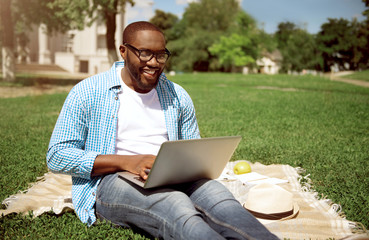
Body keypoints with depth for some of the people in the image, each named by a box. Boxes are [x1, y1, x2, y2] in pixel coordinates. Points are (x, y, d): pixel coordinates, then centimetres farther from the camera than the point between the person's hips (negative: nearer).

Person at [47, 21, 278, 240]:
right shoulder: (88, 93, 3)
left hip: (171, 179, 4)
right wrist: (125, 161, -17)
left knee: (221, 201, -30)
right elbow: (56, 156, -3)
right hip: (112, 182, -3)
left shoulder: (178, 96, 15)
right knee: (179, 209, -36)